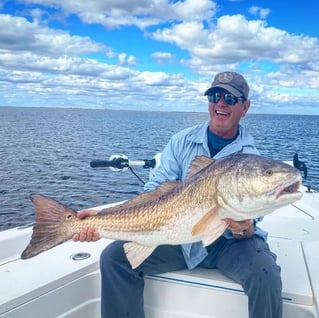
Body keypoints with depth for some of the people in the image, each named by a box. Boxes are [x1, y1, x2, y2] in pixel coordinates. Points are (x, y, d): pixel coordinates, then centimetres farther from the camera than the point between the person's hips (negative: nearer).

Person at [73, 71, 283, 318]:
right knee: (114, 257, -12)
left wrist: (243, 228, -39)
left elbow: (249, 225, -13)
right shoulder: (182, 142, -2)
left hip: (230, 242, -2)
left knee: (265, 274, -31)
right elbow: (155, 192, -8)